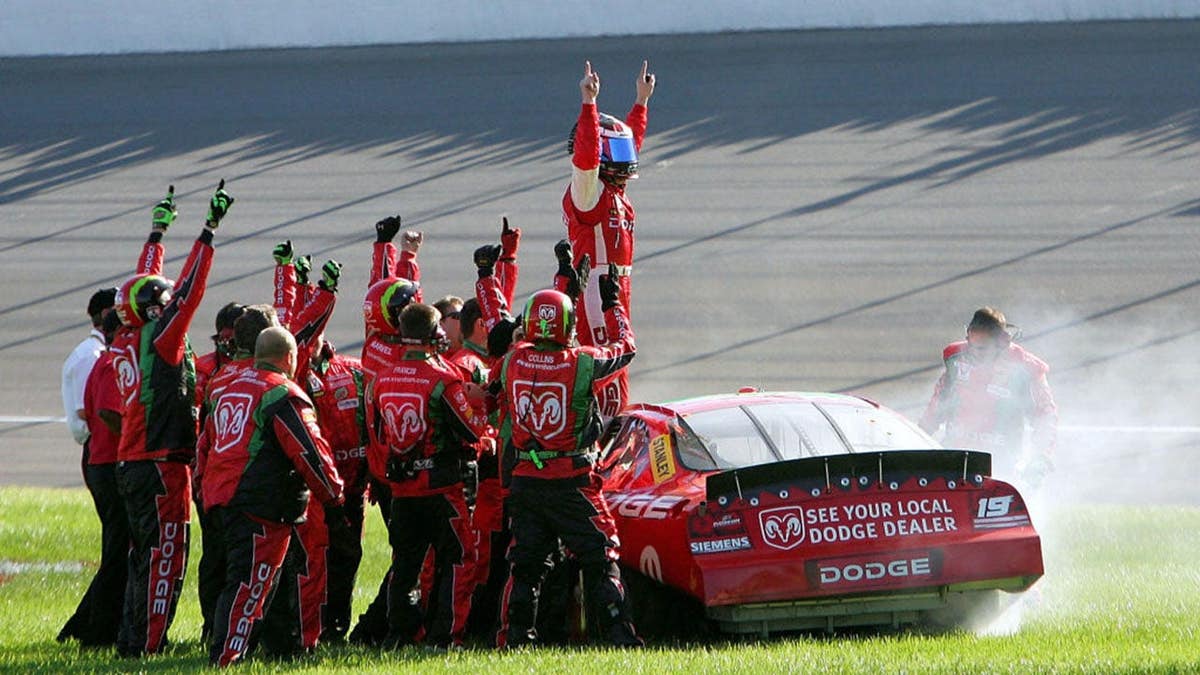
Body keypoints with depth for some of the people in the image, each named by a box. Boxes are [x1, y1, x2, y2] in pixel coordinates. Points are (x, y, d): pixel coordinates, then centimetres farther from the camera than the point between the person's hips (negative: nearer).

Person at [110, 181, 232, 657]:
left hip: (132, 464, 9)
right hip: (161, 466, -9)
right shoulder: (159, 340, -13)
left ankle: (133, 638, 17)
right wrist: (209, 230, -15)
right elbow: (189, 289, -16)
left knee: (146, 553, 14)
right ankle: (146, 645, -8)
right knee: (165, 555, -6)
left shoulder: (126, 342, 9)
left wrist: (157, 232, 32)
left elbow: (145, 284, 21)